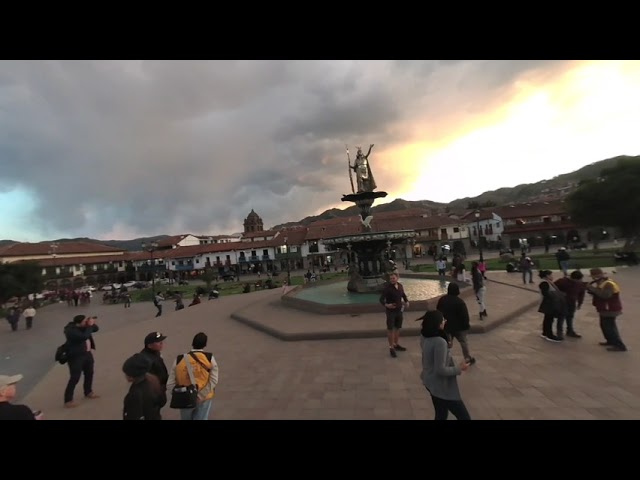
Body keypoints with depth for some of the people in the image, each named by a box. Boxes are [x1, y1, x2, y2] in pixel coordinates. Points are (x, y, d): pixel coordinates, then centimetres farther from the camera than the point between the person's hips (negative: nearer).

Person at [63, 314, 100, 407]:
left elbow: (96, 329, 8)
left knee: (89, 374, 20)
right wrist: (90, 325, -29)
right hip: (76, 357, -8)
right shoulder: (71, 330, -25)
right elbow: (84, 336, -36)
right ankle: (68, 400, 11)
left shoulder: (83, 326, -1)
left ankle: (88, 392, 38)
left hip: (87, 353, 8)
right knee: (74, 378, -4)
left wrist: (92, 324, -12)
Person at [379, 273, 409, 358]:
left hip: (399, 310, 6)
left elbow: (403, 295, 17)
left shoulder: (400, 285, -2)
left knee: (397, 328, 17)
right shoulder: (387, 287, -19)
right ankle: (391, 348, 13)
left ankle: (396, 345, 34)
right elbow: (381, 299, -23)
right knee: (390, 329, 2)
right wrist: (386, 305, -41)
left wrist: (407, 301, 0)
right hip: (390, 311, -6)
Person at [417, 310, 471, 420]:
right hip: (442, 386, -8)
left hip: (431, 383, 9)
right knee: (464, 417, 9)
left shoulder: (424, 337, -5)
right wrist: (459, 368, -13)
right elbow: (441, 370, -27)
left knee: (441, 415, 25)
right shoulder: (439, 342, -29)